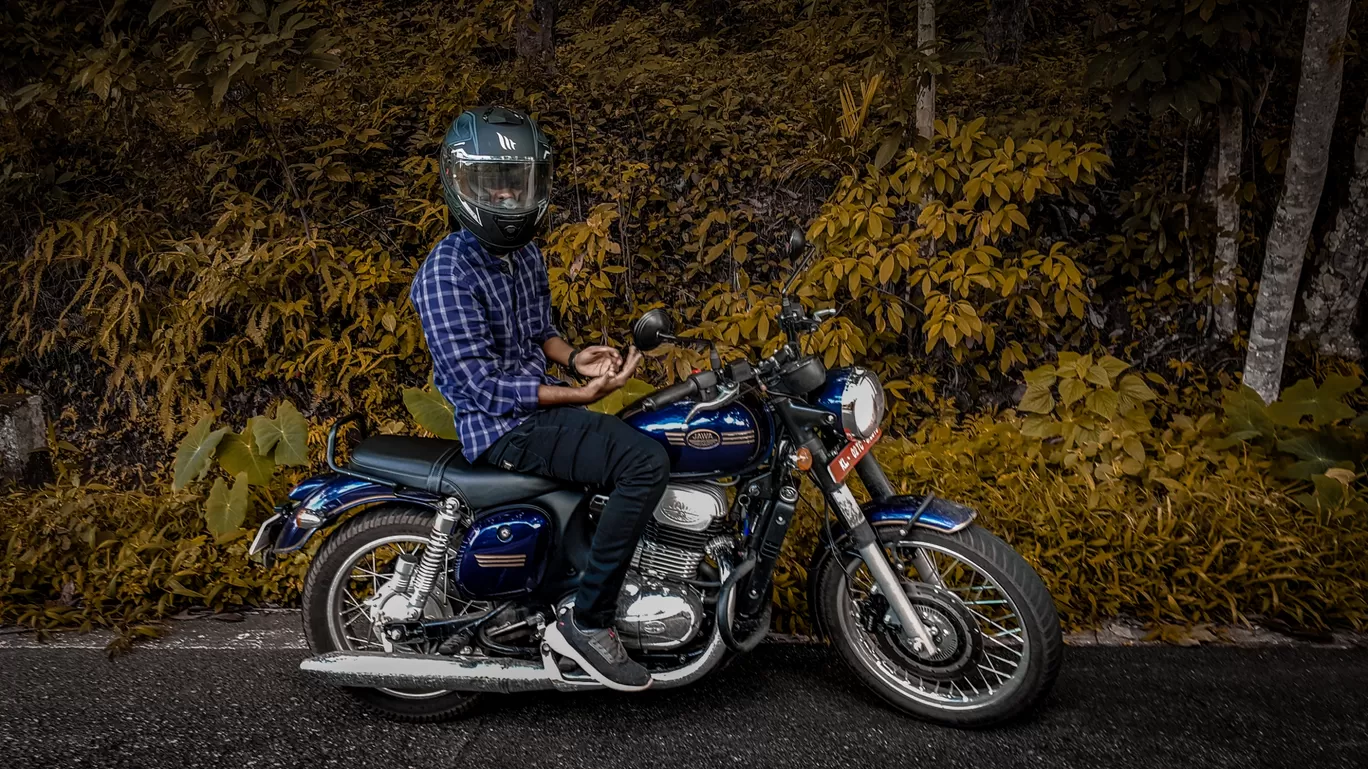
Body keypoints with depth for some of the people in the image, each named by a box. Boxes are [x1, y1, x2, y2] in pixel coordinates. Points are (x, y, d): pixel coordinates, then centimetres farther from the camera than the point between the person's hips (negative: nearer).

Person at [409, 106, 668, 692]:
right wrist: (583, 395, -26)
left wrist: (574, 357, 0)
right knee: (646, 462, -28)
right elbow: (485, 382, -22)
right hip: (503, 427, -9)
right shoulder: (447, 272, -18)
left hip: (541, 406, 10)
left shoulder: (524, 254, 10)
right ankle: (586, 621, -18)